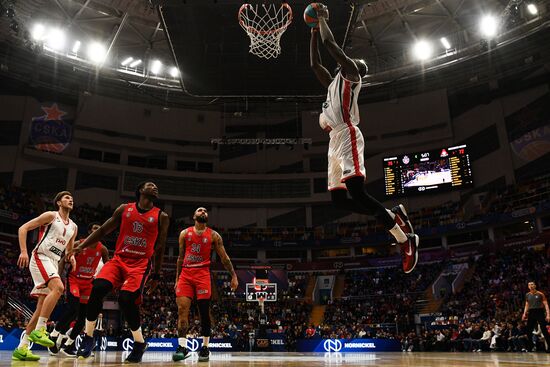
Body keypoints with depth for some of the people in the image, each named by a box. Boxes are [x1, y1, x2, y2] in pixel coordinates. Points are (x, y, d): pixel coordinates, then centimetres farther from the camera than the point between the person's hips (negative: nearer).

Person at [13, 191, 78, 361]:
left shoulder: (73, 227, 18)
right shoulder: (51, 216, -1)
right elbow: (23, 228, -4)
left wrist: (71, 257, 5)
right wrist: (23, 251, -16)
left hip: (54, 263, 8)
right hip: (40, 257, -8)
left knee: (41, 307, 2)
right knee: (58, 287, -30)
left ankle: (21, 348, 6)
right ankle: (39, 330, -24)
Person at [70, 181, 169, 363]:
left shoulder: (161, 217, 6)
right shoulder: (124, 209, 10)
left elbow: (159, 248, 10)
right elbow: (103, 230, 14)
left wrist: (156, 275, 10)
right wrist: (81, 246, 3)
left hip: (141, 264, -2)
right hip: (119, 259, 2)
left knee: (126, 299, -21)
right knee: (98, 288, -21)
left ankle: (140, 343, 2)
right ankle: (88, 338, -2)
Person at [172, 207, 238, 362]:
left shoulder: (214, 235, 6)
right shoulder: (185, 233, 11)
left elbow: (224, 257, 7)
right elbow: (180, 257, 16)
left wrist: (234, 276, 2)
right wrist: (177, 279, 15)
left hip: (203, 275, -1)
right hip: (185, 274, 2)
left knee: (204, 311, -1)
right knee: (182, 309, -8)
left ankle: (205, 348, 10)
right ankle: (182, 347, -6)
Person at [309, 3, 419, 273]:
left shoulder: (350, 74, 5)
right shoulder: (334, 83, 30)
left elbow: (330, 42, -3)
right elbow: (314, 63, 37)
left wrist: (323, 18, 13)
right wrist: (313, 31, 37)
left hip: (347, 137, -9)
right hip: (336, 142, 9)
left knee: (357, 193, -23)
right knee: (338, 199, 3)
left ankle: (405, 239, -18)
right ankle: (394, 215, 11)